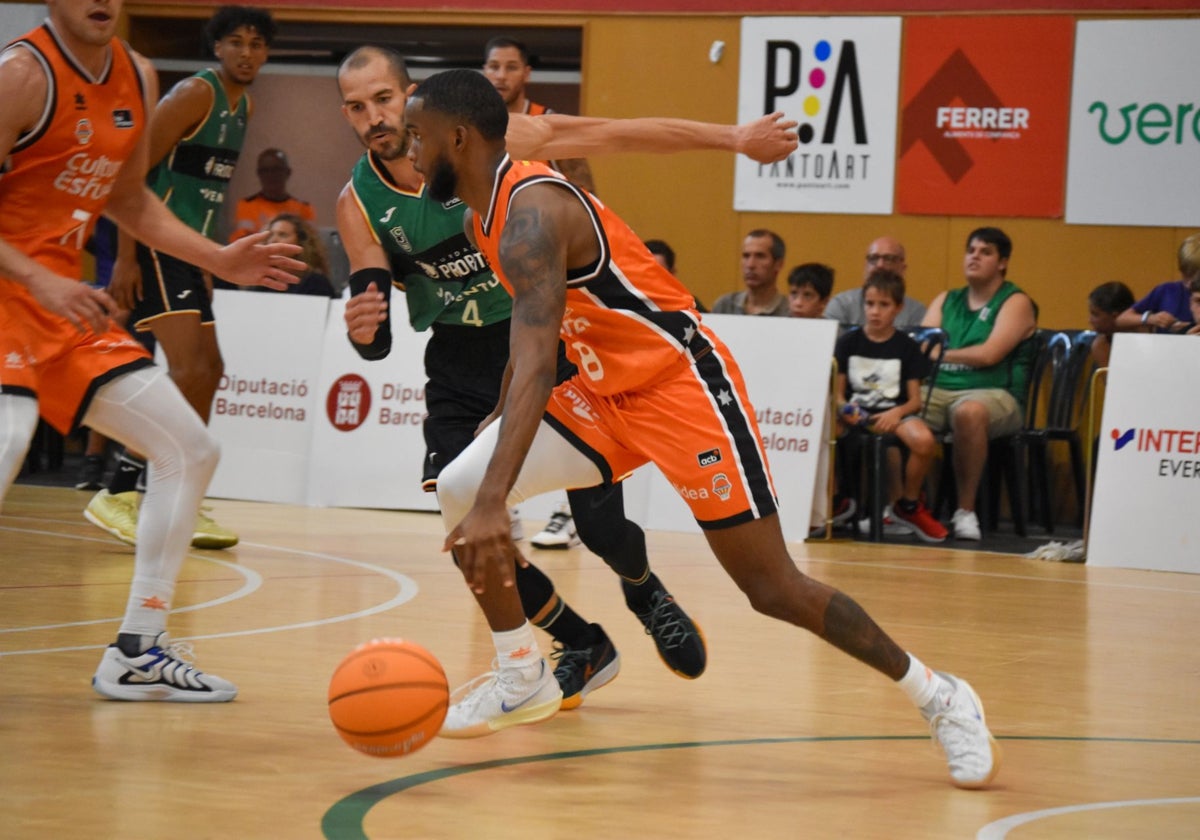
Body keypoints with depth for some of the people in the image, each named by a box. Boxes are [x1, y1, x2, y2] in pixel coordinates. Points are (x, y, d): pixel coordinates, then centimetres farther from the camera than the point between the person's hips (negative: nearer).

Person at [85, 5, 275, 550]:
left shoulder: (242, 106, 14)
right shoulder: (195, 95, -13)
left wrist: (204, 263, 21)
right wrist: (125, 258, -22)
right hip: (153, 246, -10)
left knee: (209, 371, 12)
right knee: (190, 371, -19)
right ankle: (118, 494, -17)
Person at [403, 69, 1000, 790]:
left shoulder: (532, 215, -25)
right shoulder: (490, 213, 6)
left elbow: (537, 365, -37)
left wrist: (494, 502, -45)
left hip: (684, 385, -9)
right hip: (607, 393, 9)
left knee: (775, 588, -7)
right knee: (457, 491, -5)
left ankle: (940, 698, 10)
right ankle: (523, 681, 10)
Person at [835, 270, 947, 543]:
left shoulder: (907, 347, 9)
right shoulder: (848, 343, 11)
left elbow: (915, 400, 4)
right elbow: (838, 391, 9)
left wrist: (898, 412, -17)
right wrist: (844, 408, -14)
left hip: (895, 412, 0)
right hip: (856, 412, 1)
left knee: (924, 440, -34)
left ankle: (908, 505, -5)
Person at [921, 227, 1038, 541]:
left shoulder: (1016, 302, 4)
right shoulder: (946, 301, 22)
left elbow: (989, 354, -10)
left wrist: (939, 353, -6)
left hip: (994, 394, -5)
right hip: (938, 390, 5)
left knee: (969, 411, -40)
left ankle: (966, 510, -27)